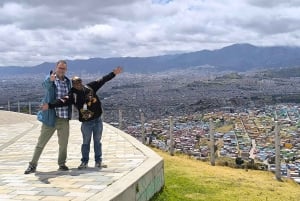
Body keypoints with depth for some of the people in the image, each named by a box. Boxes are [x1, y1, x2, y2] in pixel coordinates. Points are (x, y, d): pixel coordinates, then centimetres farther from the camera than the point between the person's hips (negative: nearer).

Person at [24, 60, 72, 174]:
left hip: (64, 119, 4)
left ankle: (62, 164, 27)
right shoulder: (50, 79, -6)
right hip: (50, 118, -4)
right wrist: (50, 79, -53)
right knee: (41, 143, 5)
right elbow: (46, 84, -30)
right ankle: (33, 165, 16)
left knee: (63, 144, 10)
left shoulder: (67, 81, 10)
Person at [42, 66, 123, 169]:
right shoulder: (73, 95, -9)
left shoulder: (90, 87, 0)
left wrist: (113, 73, 2)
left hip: (98, 120, 2)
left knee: (97, 141, 11)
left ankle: (98, 161, 21)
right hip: (86, 123, -2)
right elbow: (63, 101, -21)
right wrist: (50, 105, -35)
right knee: (86, 142, 9)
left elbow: (102, 80, 4)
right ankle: (84, 162, 21)